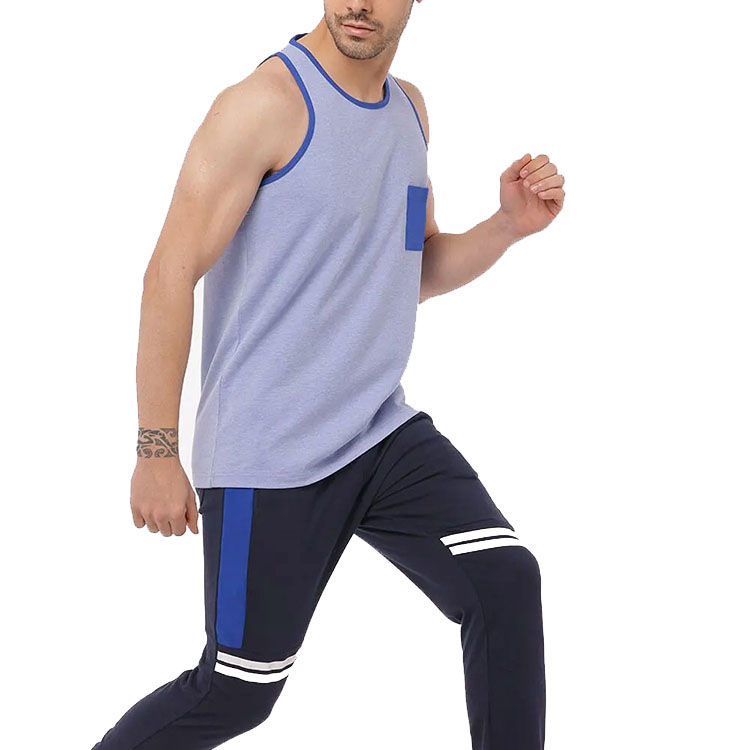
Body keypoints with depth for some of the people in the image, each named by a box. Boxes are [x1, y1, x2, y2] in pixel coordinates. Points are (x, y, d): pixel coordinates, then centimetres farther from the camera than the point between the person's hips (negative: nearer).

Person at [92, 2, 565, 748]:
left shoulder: (408, 106, 10)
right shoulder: (268, 102, -13)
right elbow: (172, 272, -15)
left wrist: (508, 225, 0)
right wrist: (156, 452, -18)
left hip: (384, 433, 6)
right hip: (268, 462, -6)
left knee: (505, 581, -13)